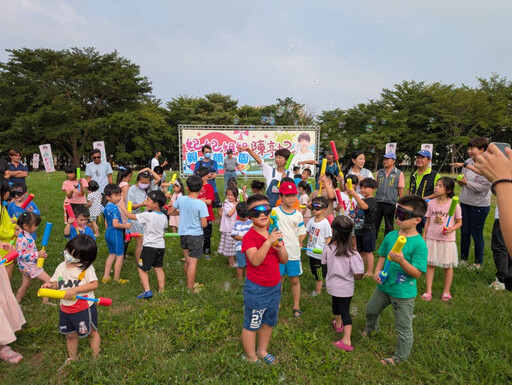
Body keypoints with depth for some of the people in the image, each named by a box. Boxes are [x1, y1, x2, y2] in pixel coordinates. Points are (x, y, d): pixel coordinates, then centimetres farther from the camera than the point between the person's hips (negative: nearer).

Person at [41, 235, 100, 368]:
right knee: (70, 335, 21)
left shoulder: (87, 268, -18)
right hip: (65, 308, 6)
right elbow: (56, 283, 11)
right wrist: (50, 285, -11)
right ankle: (72, 358, 41)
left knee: (92, 332, 11)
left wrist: (75, 289, -28)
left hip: (84, 308, -6)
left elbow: (94, 284, -22)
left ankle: (96, 357, 28)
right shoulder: (61, 267, 1)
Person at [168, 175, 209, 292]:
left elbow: (170, 212, 6)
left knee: (187, 260, 20)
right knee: (193, 262, 5)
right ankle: (190, 288, 13)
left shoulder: (181, 199, -6)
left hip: (183, 234, 5)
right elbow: (204, 224, -18)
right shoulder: (201, 204, -19)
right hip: (196, 235, -5)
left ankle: (190, 282, 37)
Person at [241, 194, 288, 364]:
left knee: (268, 321, 23)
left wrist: (280, 248, -18)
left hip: (275, 287, 7)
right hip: (256, 289, -7)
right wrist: (268, 242, -39)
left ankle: (262, 351, 45)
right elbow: (255, 260, -31)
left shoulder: (274, 234, 3)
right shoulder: (249, 236, -18)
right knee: (252, 324, 11)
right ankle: (251, 358, 32)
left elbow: (284, 260, 2)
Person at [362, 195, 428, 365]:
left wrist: (402, 261, -38)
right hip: (384, 286, 7)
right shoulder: (391, 236, -4)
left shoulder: (419, 243, -22)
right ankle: (370, 328, 60)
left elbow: (417, 273, -22)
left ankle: (401, 356, 36)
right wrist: (377, 271, -6)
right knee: (371, 310, 29)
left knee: (403, 327, 12)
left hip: (404, 292, -6)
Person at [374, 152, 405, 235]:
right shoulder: (379, 172, 10)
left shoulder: (399, 173, 0)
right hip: (378, 202, 3)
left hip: (390, 203, -3)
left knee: (389, 225, 9)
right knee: (374, 223, 7)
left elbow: (401, 189, 1)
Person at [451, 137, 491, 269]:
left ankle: (478, 262, 22)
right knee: (464, 232, 14)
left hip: (480, 205, -6)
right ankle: (463, 259, 29)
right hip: (465, 203, 6)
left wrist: (466, 183, -16)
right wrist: (460, 181, -7)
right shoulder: (468, 162, 4)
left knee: (477, 234, 5)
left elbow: (483, 187, -21)